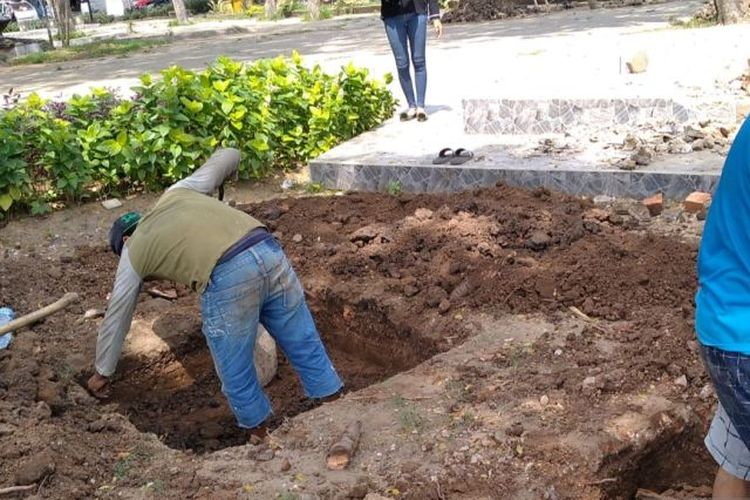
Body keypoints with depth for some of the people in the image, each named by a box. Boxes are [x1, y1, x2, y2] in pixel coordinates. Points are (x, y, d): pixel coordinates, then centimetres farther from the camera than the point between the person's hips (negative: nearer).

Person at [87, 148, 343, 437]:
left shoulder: (133, 252, 24)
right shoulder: (176, 194, 31)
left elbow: (116, 319, 33)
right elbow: (229, 155, 36)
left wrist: (102, 373, 46)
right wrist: (225, 174, 60)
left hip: (227, 280, -5)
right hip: (269, 252, 5)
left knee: (237, 376, 16)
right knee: (306, 346, 18)